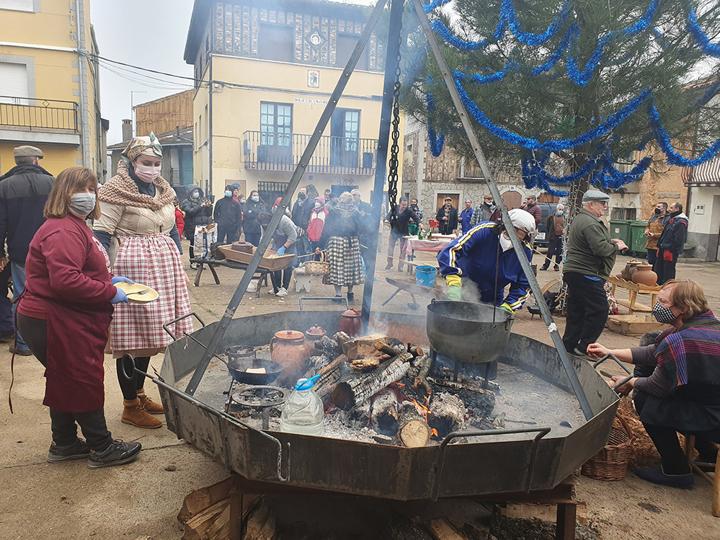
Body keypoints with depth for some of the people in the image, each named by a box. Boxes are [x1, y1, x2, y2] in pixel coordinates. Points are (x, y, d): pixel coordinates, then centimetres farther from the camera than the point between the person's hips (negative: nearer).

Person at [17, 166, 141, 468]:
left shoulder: (75, 227, 16)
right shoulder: (64, 231, -21)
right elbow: (65, 280, -33)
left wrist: (109, 279, 10)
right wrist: (110, 293, -25)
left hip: (64, 321, 11)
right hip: (55, 322, -11)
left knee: (66, 382, 19)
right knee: (84, 382, 0)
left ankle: (64, 444, 33)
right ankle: (102, 448, 15)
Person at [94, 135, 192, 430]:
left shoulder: (163, 190, 13)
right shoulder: (117, 192, -9)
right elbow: (100, 234, -13)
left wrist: (178, 264, 19)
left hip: (164, 266, 7)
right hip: (134, 265, -7)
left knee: (147, 334, 14)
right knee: (132, 336, -1)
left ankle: (140, 393, 29)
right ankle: (130, 406, 11)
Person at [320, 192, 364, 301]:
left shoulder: (333, 211, -3)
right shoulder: (356, 213, 3)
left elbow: (326, 229, -2)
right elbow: (359, 229, 9)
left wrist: (323, 243, 2)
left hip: (336, 241, -3)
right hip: (352, 243, 3)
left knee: (337, 267, 2)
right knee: (351, 267, 11)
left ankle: (338, 294, 1)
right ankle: (350, 293, 19)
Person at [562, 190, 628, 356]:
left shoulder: (580, 219, 18)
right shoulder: (590, 223, -17)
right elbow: (601, 249, -23)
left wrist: (610, 241, 12)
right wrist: (616, 246, -6)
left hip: (574, 272, 11)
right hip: (587, 275, -11)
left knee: (576, 312, 13)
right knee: (599, 310, -5)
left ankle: (569, 347, 18)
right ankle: (583, 347, -3)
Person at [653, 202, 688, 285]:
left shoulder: (681, 222, -15)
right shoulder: (670, 218, 14)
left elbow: (679, 239, -20)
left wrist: (671, 249, -19)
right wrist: (659, 245, 15)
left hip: (671, 251, -9)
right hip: (663, 248, 9)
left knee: (668, 271, -1)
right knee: (658, 269, 14)